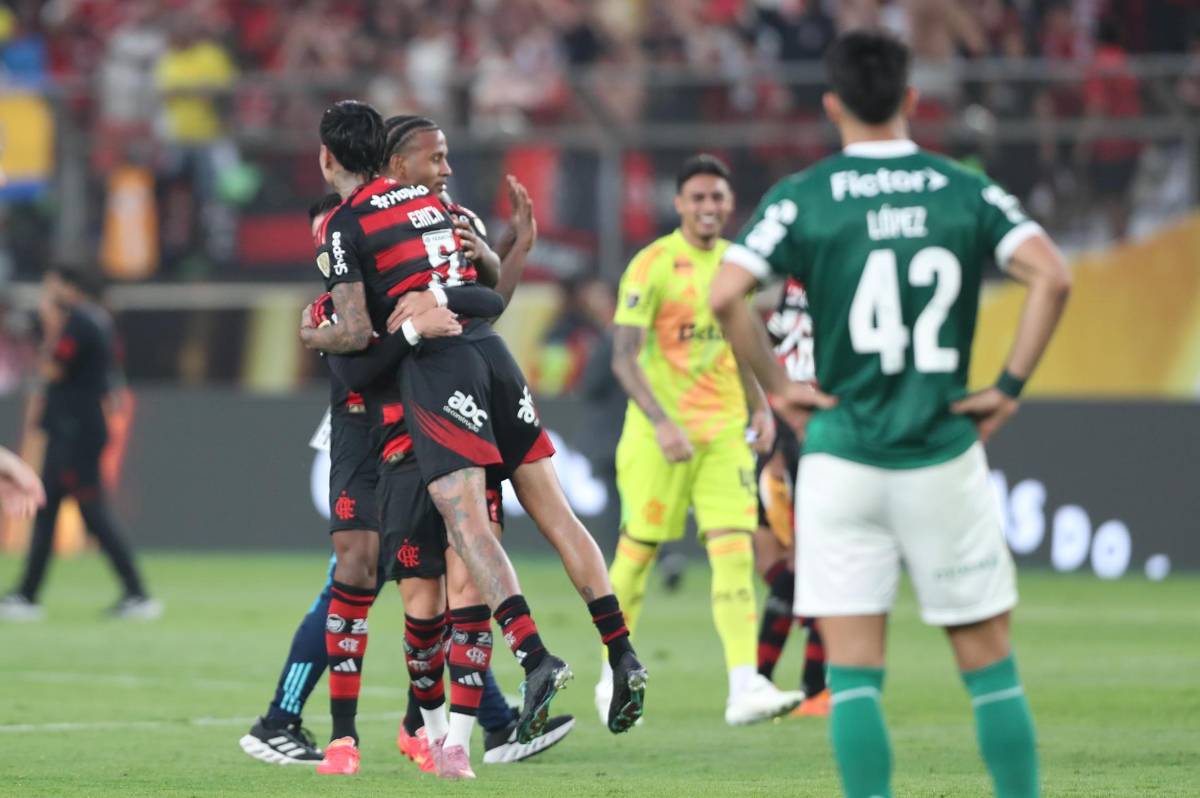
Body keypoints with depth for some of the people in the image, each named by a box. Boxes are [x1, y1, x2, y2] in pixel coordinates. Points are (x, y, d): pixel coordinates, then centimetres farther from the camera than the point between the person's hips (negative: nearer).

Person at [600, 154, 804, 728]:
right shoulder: (653, 265, -9)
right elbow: (624, 358, -14)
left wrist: (760, 406, 12)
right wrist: (661, 422, -24)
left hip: (724, 432, 4)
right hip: (659, 432, -4)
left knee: (735, 550, -9)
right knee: (638, 550, 4)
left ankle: (744, 687, -18)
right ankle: (614, 675, 23)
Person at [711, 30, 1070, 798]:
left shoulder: (802, 198, -1)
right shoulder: (967, 191, 2)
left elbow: (726, 295, -14)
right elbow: (1052, 275, -11)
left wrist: (776, 384, -2)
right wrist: (1011, 385, -4)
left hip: (842, 457, -1)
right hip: (945, 456, 1)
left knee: (853, 672, 1)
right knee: (989, 662, 9)